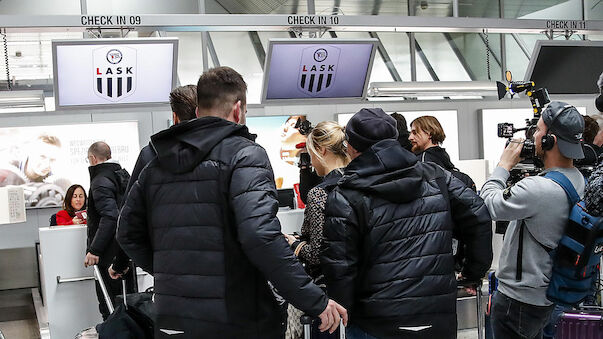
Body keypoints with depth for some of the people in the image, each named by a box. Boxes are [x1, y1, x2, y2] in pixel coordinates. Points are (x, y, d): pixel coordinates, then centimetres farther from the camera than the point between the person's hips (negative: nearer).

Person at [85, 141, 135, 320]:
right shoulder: (123, 175, 14)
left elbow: (110, 217, -25)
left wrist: (94, 250, -24)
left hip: (110, 256, -9)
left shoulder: (100, 181, -13)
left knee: (109, 307, -3)